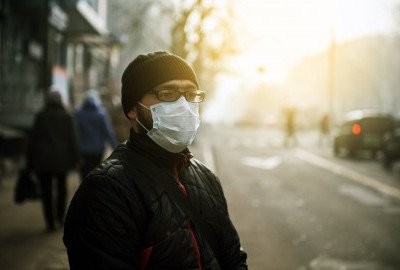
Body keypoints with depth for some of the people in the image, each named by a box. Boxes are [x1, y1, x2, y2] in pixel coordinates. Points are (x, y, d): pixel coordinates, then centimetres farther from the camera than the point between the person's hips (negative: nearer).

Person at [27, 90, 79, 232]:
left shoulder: (40, 116, 1)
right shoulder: (67, 116, 1)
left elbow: (33, 138, 0)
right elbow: (72, 139, -5)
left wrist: (30, 160, 5)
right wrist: (74, 159, -1)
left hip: (43, 158, 0)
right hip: (61, 158, 0)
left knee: (46, 191, 6)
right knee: (61, 186, 22)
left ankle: (51, 223, 4)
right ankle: (60, 215, 14)